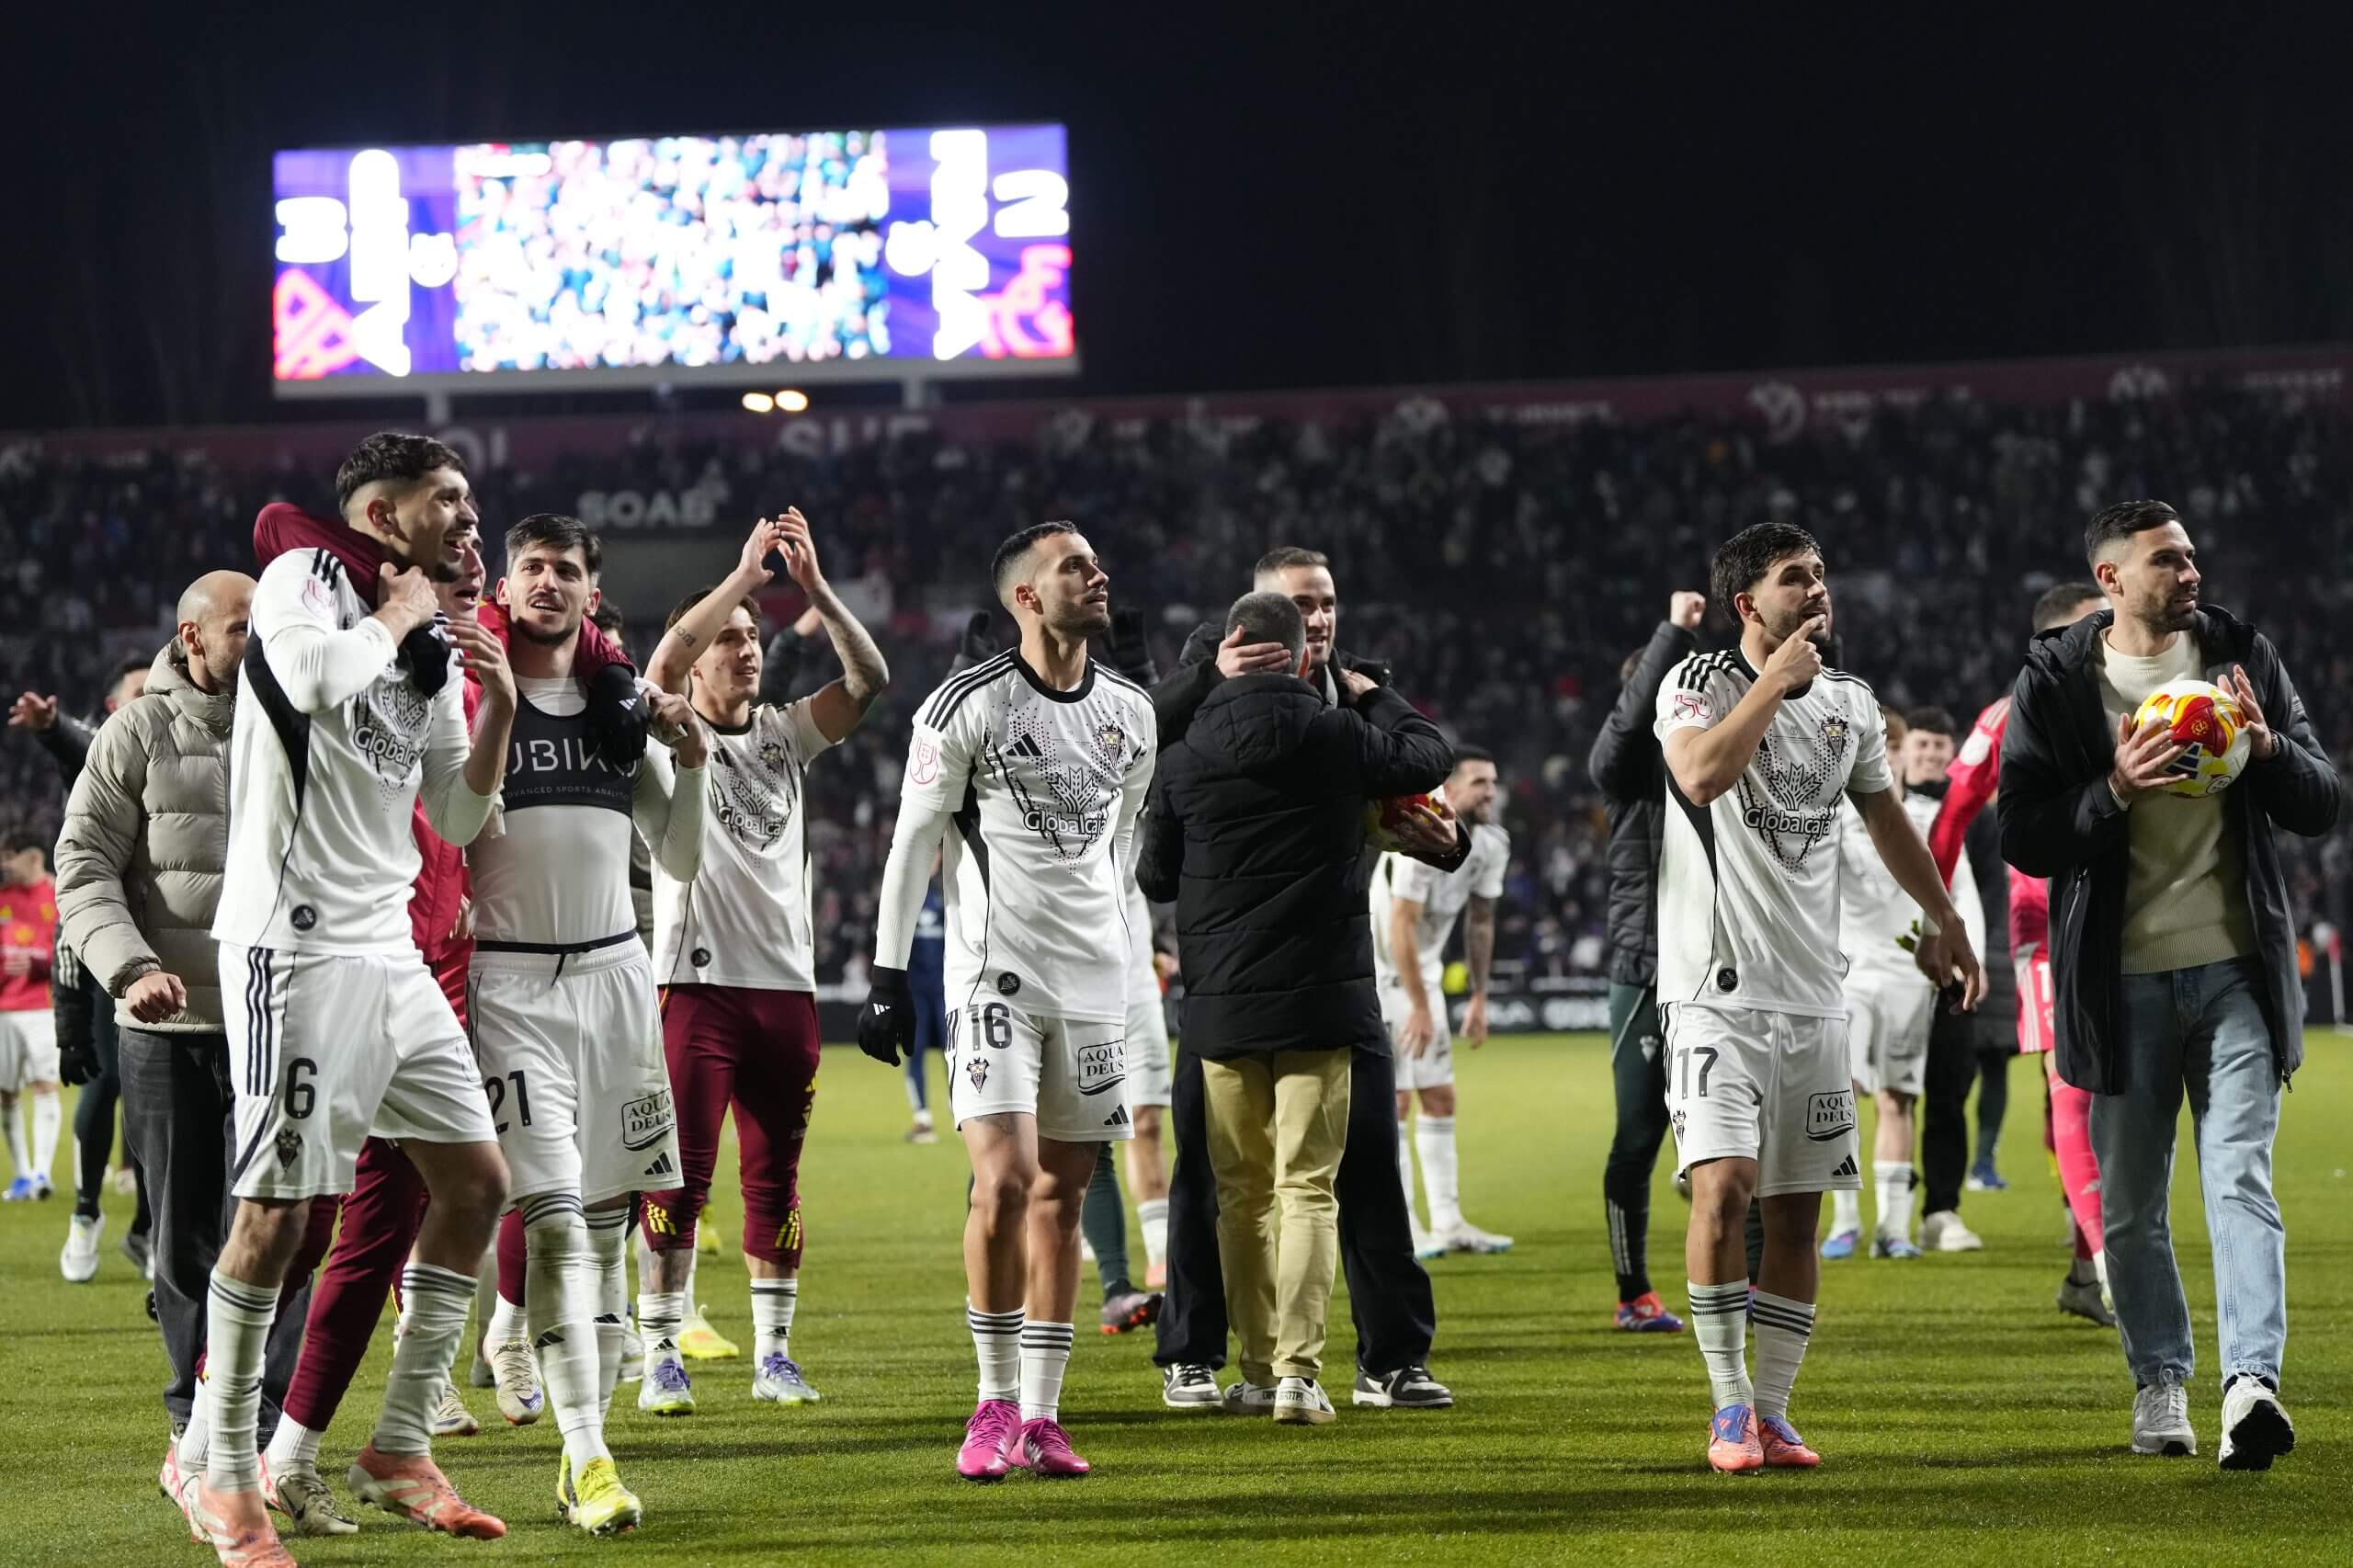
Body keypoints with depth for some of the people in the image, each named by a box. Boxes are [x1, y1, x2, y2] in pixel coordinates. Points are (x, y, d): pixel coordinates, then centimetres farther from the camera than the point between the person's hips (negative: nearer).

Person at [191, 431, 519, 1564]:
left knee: (475, 1180, 8)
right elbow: (319, 678, -28)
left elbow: (458, 820, 20)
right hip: (297, 946, -9)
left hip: (389, 950, 9)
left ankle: (399, 1449, 17)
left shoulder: (430, 647, 17)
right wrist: (398, 614, -10)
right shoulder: (305, 580, -6)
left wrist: (499, 709, 7)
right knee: (276, 1208, -8)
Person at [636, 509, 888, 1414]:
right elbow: (667, 659, -19)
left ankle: (773, 1353, 15)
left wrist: (813, 586, -9)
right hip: (698, 980, -5)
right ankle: (661, 1357, -3)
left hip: (786, 982, 5)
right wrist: (744, 573, -17)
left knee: (775, 1177, 8)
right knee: (681, 1177, -6)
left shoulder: (784, 735, 13)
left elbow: (869, 679, 1)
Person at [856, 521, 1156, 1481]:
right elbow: (912, 843, -4)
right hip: (994, 971, -5)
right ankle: (996, 1403, -2)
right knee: (1005, 1182, -16)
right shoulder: (967, 706, -7)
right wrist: (888, 975, -6)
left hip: (1092, 978, 5)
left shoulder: (1130, 714, 10)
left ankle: (1040, 1418, 9)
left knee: (1062, 1193, 5)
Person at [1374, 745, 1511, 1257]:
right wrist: (1419, 1007, -23)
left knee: (1440, 1099, 8)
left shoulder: (1491, 844, 0)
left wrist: (1479, 998, 12)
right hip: (1380, 972, -8)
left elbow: (1480, 921, 12)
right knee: (1395, 1101, -9)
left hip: (1423, 974, 8)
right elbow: (1400, 927, -26)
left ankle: (1448, 1223, 12)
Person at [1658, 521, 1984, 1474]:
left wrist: (1943, 918, 34)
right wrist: (1777, 678, -18)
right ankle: (1730, 1409, -7)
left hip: (1814, 994, 5)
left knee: (1797, 1214, 4)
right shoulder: (1700, 682, -5)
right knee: (1723, 1186, -18)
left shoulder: (1851, 703, 11)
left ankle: (1774, 1412, 11)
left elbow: (1885, 816, 28)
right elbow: (1701, 775, -27)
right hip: (1718, 988, -5)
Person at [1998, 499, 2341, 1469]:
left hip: (2233, 969, 0)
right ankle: (2159, 1383, 21)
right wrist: (2115, 790, -19)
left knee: (2241, 1179, -13)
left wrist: (2267, 748, -12)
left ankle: (2251, 1380, -24)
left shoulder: (2243, 657, 7)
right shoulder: (2055, 682, 1)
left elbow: (2322, 808, 8)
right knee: (2130, 1206, 7)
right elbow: (2025, 842, -3)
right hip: (2123, 980, 0)